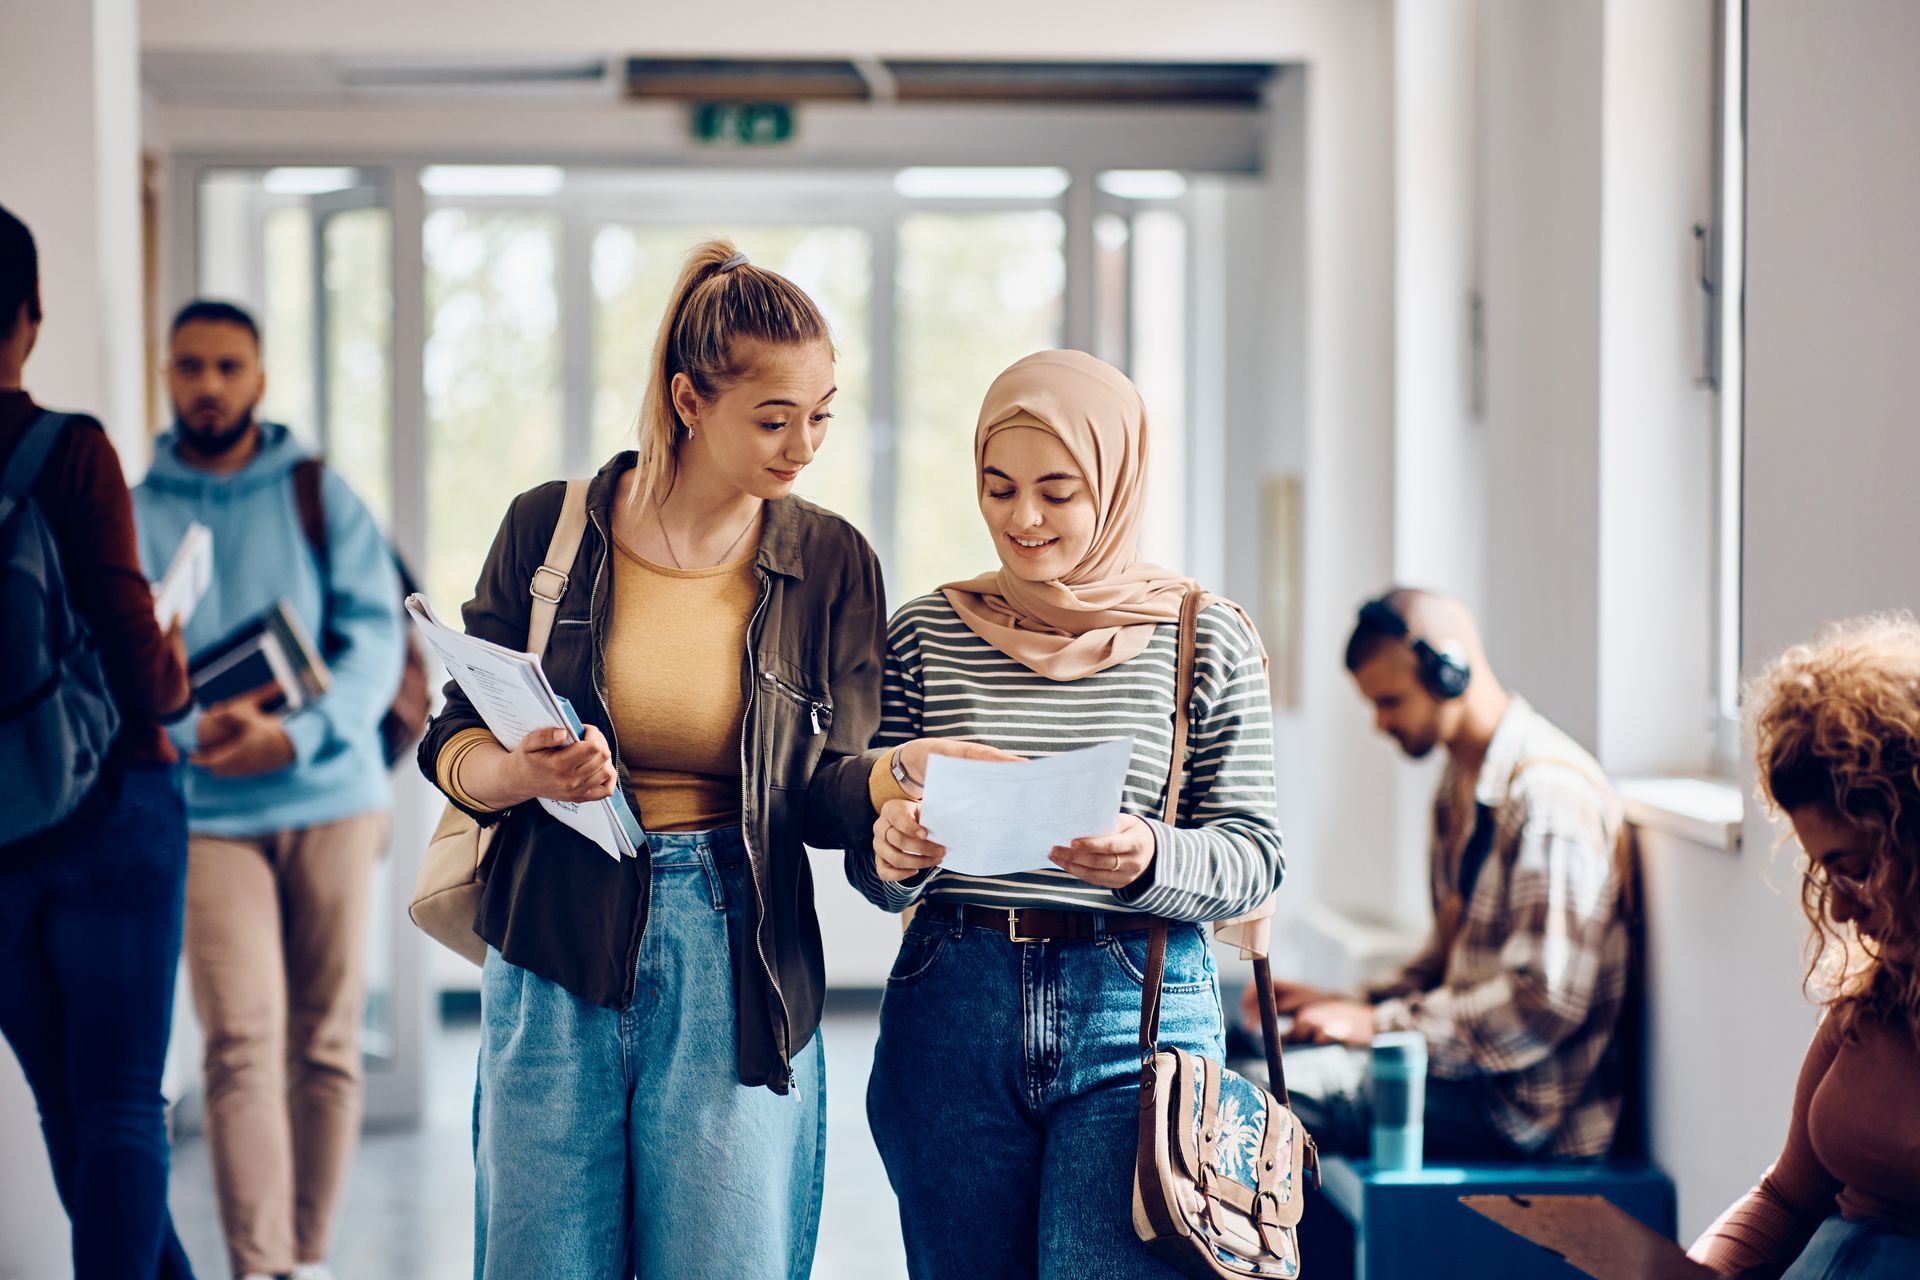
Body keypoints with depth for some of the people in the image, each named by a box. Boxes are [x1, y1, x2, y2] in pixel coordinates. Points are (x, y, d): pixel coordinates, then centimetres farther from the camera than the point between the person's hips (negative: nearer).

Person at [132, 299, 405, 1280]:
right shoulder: (134, 515, 7)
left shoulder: (320, 497, 6)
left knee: (327, 1042, 5)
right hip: (209, 813, -1)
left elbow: (375, 637, -3)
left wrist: (297, 734, -20)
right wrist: (193, 727, -20)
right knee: (242, 1043, -12)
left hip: (329, 799, 1)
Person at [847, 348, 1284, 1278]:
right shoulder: (924, 634, 6)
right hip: (952, 1009, 2)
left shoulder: (1206, 641, 2)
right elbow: (870, 869, 9)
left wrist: (1149, 860, -19)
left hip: (1139, 1012, -2)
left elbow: (1254, 853, 1)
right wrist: (890, 854, -14)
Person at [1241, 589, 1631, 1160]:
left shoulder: (1547, 792, -17)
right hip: (1472, 1067, 10)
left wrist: (1383, 1024, -17)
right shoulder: (1460, 788, 15)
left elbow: (1546, 999, -23)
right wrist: (1354, 1005, 8)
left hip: (1530, 1107, -10)